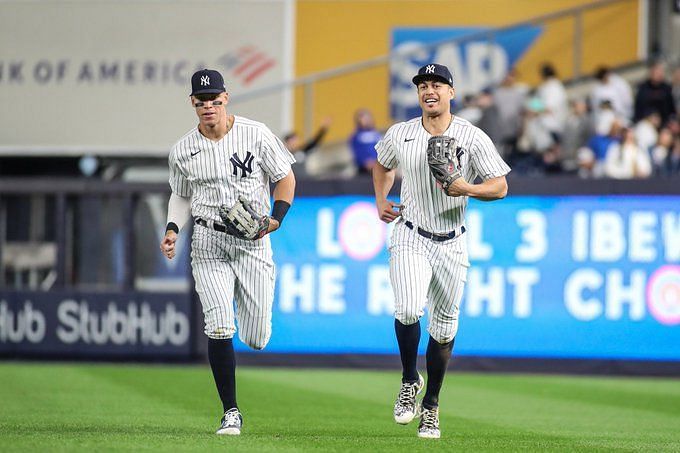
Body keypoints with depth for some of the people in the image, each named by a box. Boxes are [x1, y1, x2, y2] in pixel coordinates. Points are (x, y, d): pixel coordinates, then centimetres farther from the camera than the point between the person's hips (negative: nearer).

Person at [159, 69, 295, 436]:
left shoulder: (256, 135, -5)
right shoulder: (183, 151, 1)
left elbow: (285, 178, 3)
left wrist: (275, 218, -12)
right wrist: (172, 230, -1)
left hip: (253, 241, -1)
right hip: (209, 245, 1)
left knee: (256, 338, 2)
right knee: (220, 329, -14)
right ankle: (230, 413, -5)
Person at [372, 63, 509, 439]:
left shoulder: (473, 138, -6)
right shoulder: (399, 135, 0)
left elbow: (500, 186, -5)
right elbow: (383, 165, 22)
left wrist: (467, 189, -23)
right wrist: (381, 202, 7)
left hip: (451, 245, 0)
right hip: (410, 238, 0)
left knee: (444, 326, 8)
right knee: (408, 309, -24)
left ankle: (430, 406, 24)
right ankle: (409, 381, 1)